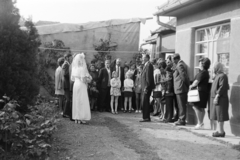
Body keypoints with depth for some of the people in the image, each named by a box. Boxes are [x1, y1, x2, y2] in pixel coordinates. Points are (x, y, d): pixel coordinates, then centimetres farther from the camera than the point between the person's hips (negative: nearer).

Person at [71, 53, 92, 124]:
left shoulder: (74, 68, 4)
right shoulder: (82, 68, -16)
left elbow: (72, 78, 9)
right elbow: (84, 79, -17)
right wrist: (88, 79, 1)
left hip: (75, 85, 7)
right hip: (82, 86, -7)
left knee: (76, 101, 11)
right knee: (82, 101, -1)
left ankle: (76, 118, 14)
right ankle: (81, 118, -1)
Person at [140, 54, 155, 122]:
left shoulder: (148, 65, -13)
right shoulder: (146, 65, 18)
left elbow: (148, 77, -19)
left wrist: (146, 87, -21)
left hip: (147, 88, -10)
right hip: (145, 88, 10)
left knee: (144, 103, -8)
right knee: (145, 103, 13)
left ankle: (146, 118, -4)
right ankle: (147, 117, 18)